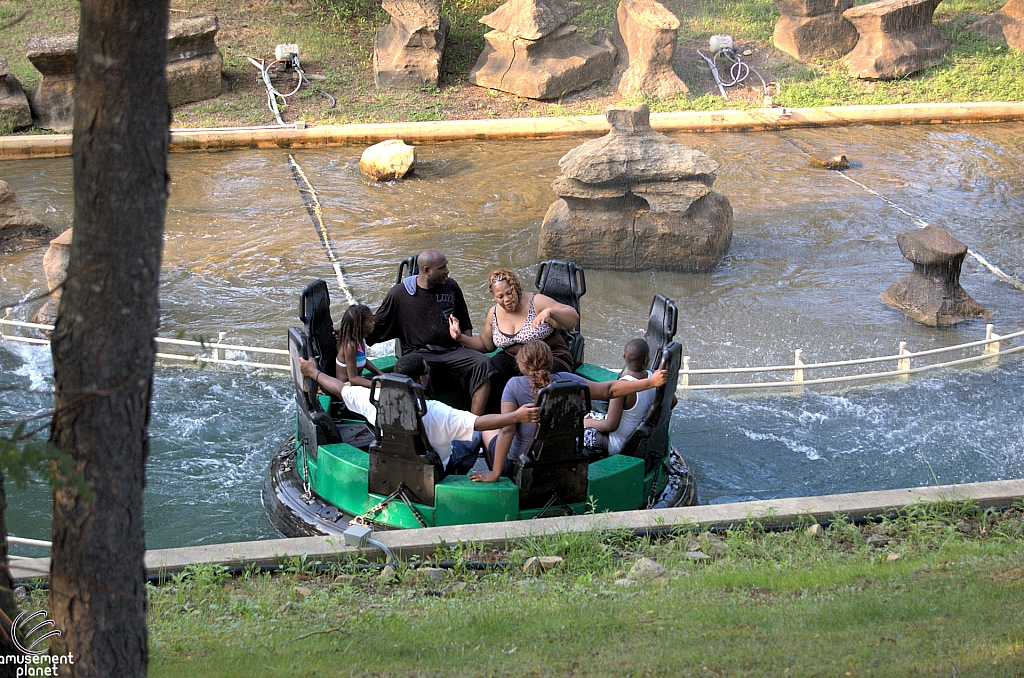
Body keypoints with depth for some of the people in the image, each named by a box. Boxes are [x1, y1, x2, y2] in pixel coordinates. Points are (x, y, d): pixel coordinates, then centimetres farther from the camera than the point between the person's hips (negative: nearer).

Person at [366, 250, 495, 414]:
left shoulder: (451, 286, 14)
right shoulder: (399, 293, 3)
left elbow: (465, 320, 27)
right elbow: (376, 326, 13)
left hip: (453, 351, 4)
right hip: (419, 353, -4)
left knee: (482, 363, -25)